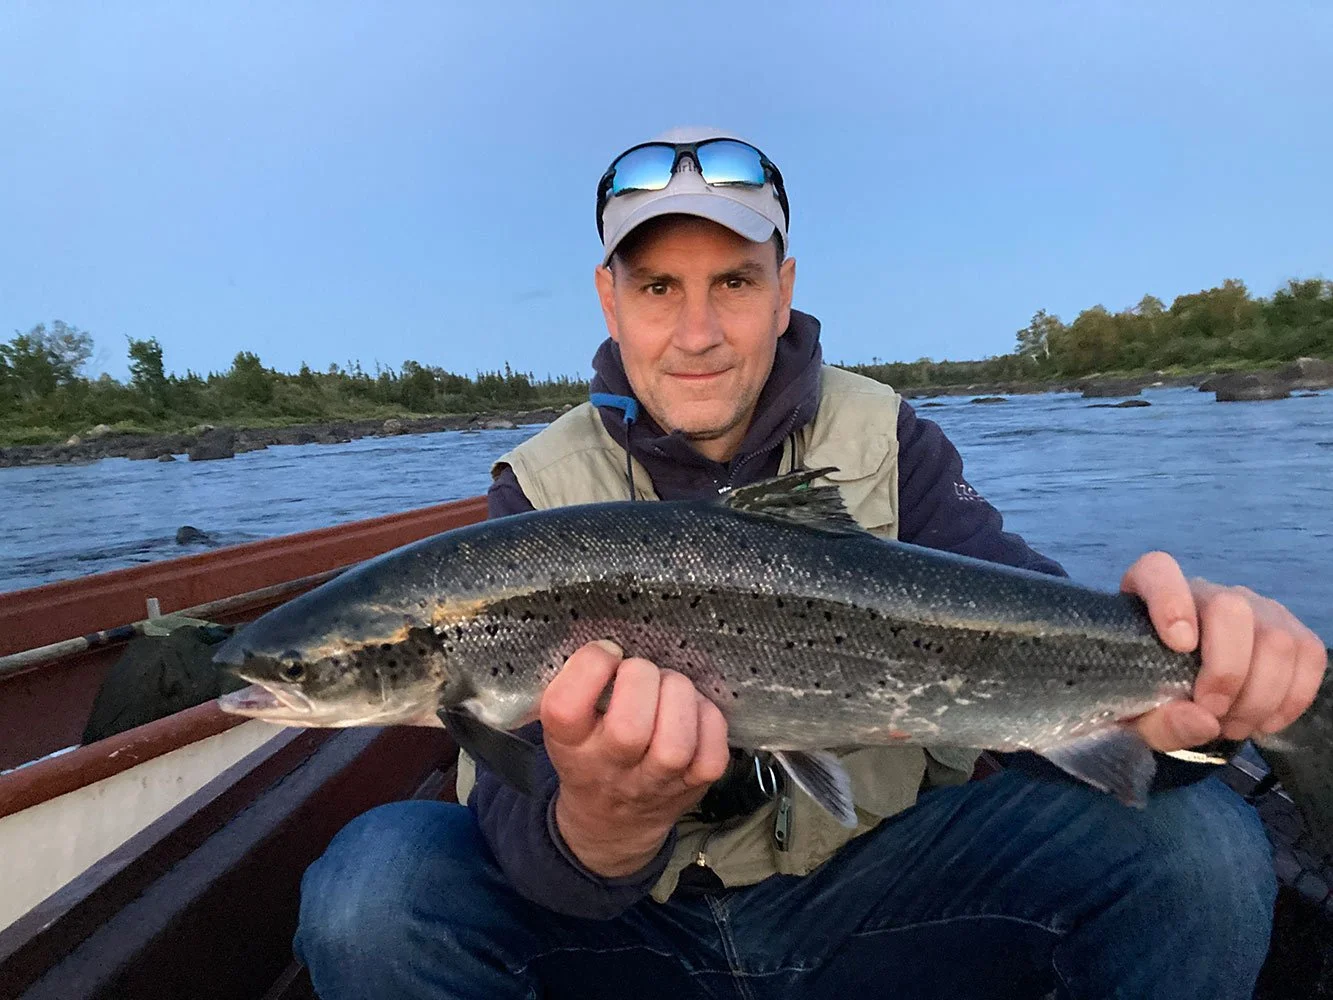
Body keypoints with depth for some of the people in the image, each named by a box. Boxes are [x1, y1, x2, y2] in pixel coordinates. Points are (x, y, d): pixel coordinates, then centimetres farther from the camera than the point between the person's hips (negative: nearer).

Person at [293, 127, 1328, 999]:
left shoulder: (884, 444, -4)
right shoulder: (540, 491, -11)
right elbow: (515, 803, -19)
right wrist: (601, 828, -43)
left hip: (868, 889, 1)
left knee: (1193, 839, -21)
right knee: (372, 888, -26)